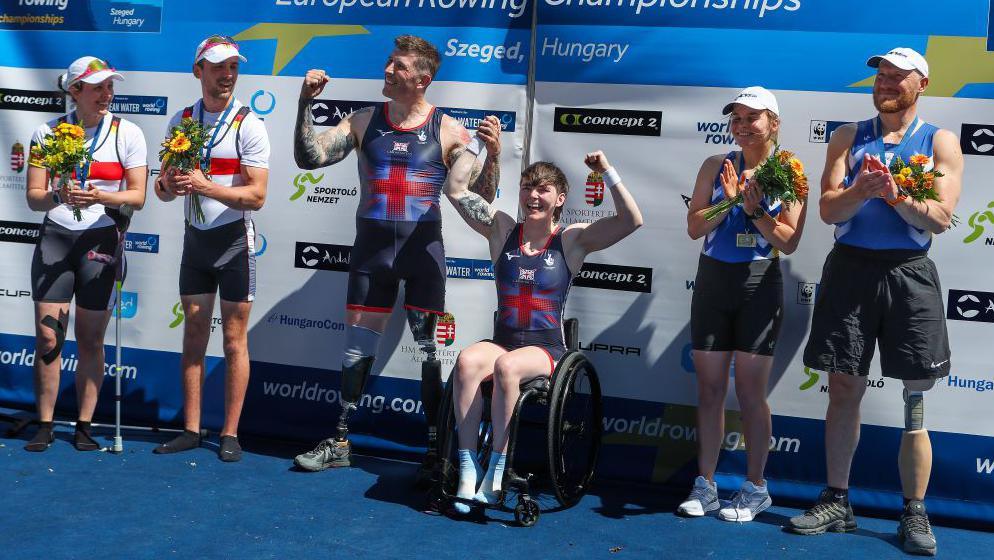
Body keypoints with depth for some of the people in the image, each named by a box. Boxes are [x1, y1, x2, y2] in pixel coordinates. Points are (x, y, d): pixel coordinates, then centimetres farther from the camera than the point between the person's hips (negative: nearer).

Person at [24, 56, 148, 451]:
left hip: (101, 240, -1)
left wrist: (100, 197, -22)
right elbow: (33, 197, 1)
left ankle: (84, 426, 14)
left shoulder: (127, 133, 0)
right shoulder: (48, 133, 4)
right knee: (47, 337, -2)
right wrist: (59, 197, -20)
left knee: (90, 340, 3)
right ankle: (45, 425, 10)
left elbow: (138, 196, -4)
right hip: (55, 238, 1)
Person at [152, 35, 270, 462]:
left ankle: (230, 434, 7)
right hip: (195, 238, 4)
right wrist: (168, 185, -14)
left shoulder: (249, 125, -8)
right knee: (194, 334, 6)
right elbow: (164, 189, 10)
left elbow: (256, 195, -14)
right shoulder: (180, 121, 6)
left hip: (234, 240, -4)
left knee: (234, 339, 0)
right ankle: (191, 430, 12)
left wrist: (205, 186, -26)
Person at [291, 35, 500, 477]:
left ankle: (436, 448, 10)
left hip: (423, 247, -2)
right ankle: (341, 443, 18)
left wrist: (494, 154, -21)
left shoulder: (447, 131, -2)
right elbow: (309, 158, -2)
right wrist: (306, 103, -11)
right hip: (371, 246, 2)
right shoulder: (364, 122, 5)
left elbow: (481, 195, -5)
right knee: (358, 342, 7)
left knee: (429, 347, 0)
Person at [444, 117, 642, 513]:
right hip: (501, 341, 2)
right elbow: (455, 189, 6)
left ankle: (496, 472, -24)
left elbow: (632, 220, -8)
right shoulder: (502, 230, 8)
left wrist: (607, 172, -10)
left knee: (507, 367, -36)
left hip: (546, 348, -2)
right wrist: (479, 143, 5)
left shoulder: (573, 240, 2)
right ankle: (467, 473, -29)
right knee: (466, 362, -32)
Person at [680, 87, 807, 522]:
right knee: (709, 388, 6)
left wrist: (756, 210, -18)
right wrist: (729, 200, -13)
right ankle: (705, 486, 15)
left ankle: (755, 488, 13)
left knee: (750, 391, -1)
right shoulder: (716, 166, 6)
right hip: (713, 279, 3)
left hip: (759, 285, -3)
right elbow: (695, 228, 0)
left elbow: (789, 242, -6)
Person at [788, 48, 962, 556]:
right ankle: (836, 502, 15)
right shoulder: (849, 137, 11)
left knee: (915, 400, 1)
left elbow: (941, 218, -4)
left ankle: (914, 514, 10)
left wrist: (895, 194, -19)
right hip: (851, 267, 2)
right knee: (844, 390, 5)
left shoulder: (940, 142, 6)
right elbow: (828, 210, 1)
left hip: (910, 275, -1)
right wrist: (862, 190, -18)